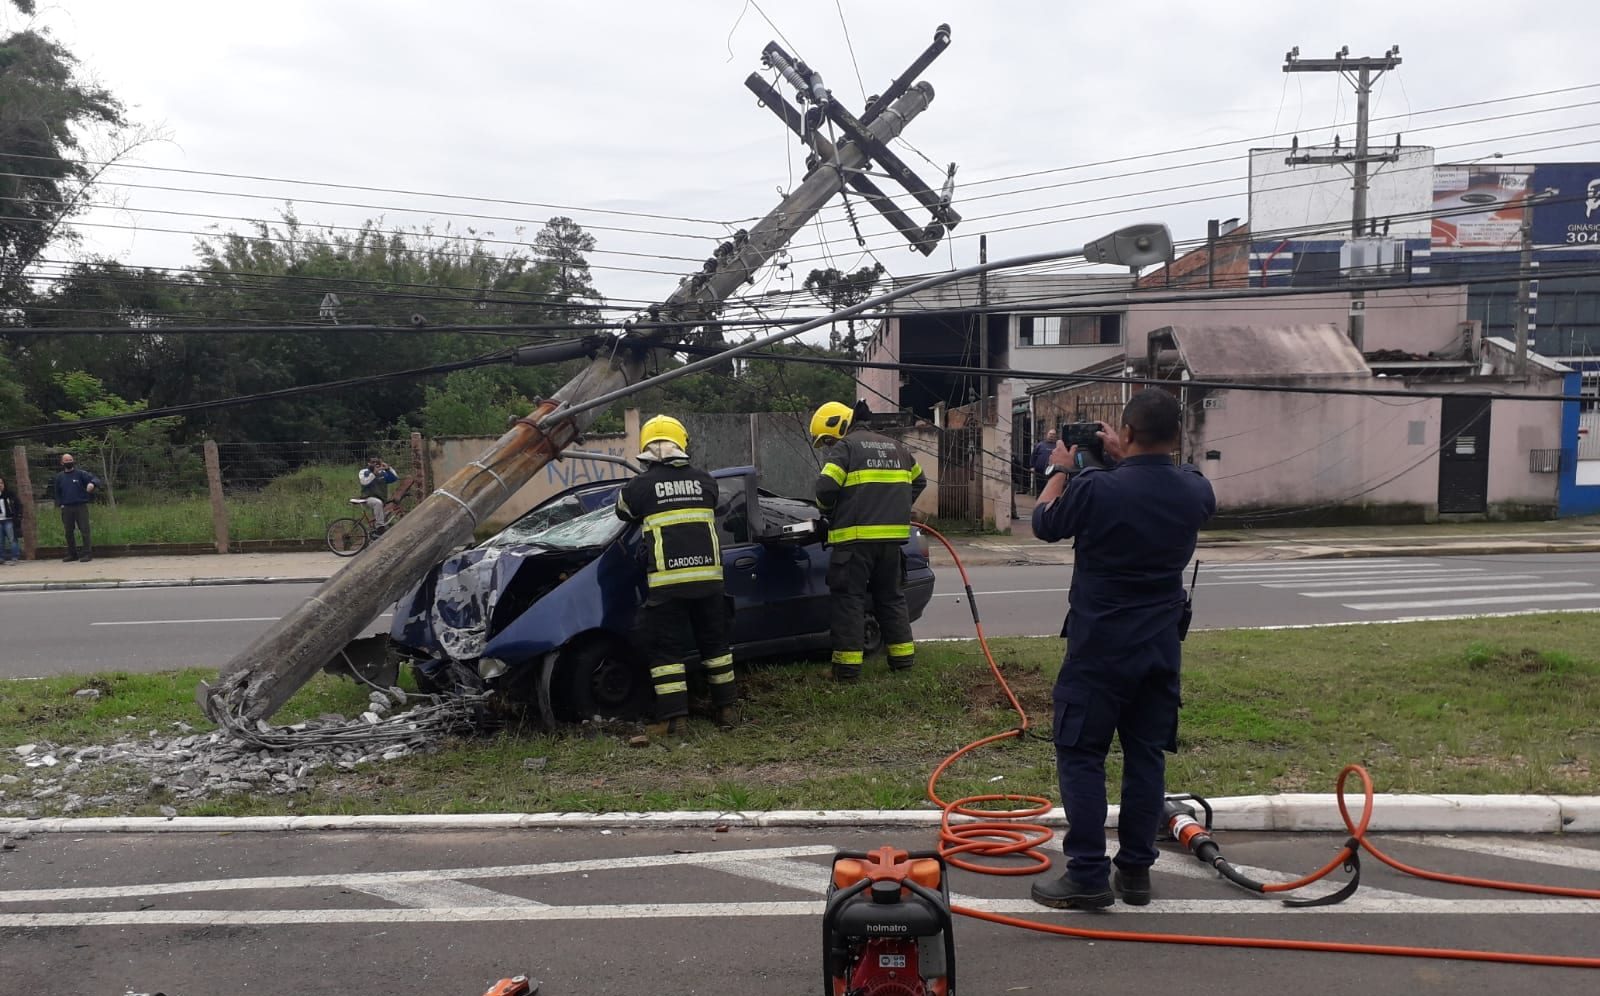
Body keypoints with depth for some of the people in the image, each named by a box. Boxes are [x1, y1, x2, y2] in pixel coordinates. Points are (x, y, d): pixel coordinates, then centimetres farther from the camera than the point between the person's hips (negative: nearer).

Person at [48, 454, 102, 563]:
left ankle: (88, 553, -5)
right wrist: (60, 504, 7)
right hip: (66, 508, 4)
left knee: (85, 530, -8)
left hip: (81, 506, -4)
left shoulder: (81, 474, 1)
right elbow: (56, 493, 21)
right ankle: (72, 554, 19)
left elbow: (96, 479, -8)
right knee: (68, 532, 9)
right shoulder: (59, 477, 12)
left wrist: (92, 483, -31)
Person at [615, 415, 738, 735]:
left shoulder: (640, 486, -1)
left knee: (666, 649, 4)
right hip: (708, 576, 3)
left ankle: (674, 717, -1)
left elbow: (623, 512, 19)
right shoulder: (705, 481, 7)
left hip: (666, 580, -3)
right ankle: (725, 709, 21)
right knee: (714, 643, 16)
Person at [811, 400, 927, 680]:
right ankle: (903, 656, 20)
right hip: (892, 536, 7)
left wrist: (828, 513, 5)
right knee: (891, 596, 18)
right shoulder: (894, 447, 19)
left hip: (855, 538, -6)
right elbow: (919, 480, 27)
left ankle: (848, 664, -2)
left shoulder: (845, 448, -4)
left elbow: (826, 488, -14)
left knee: (848, 599, 0)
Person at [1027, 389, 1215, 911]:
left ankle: (1088, 876, 4)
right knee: (1146, 756, 13)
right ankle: (1136, 869, 20)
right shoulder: (1196, 492, -4)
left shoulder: (1095, 488, -19)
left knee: (1081, 755, 4)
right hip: (1161, 646, 5)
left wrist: (1061, 470, 14)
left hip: (1100, 646, -5)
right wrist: (1125, 461, 23)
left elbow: (1044, 524, 0)